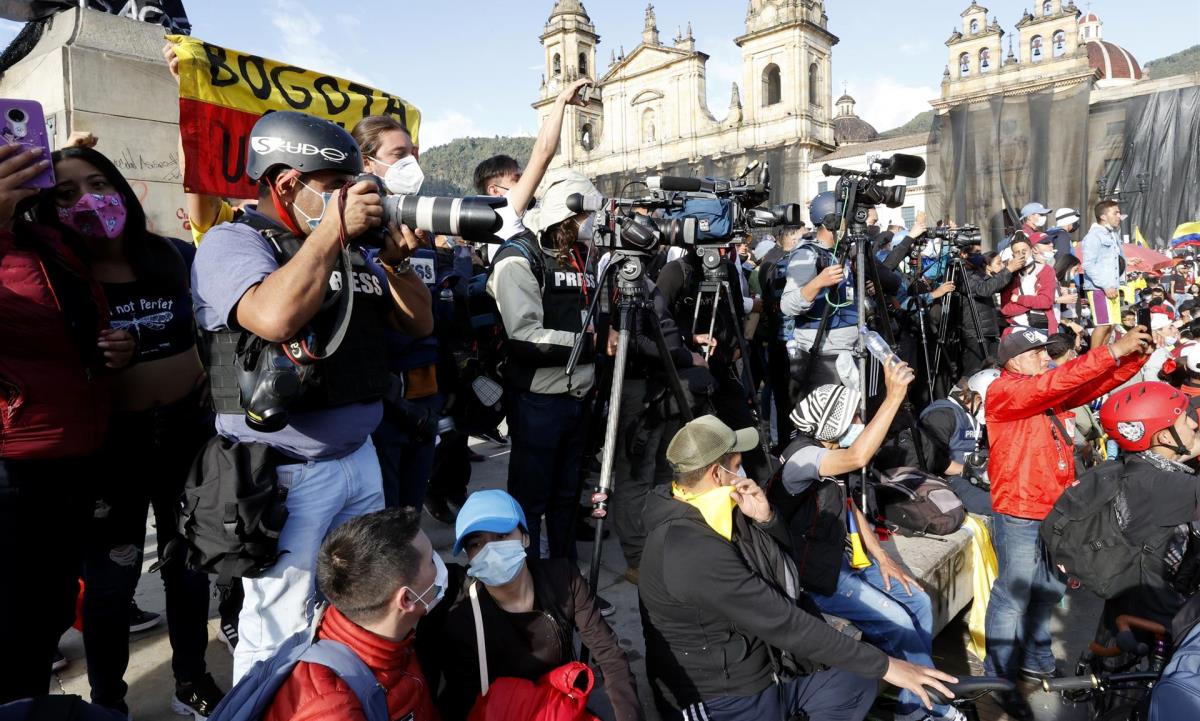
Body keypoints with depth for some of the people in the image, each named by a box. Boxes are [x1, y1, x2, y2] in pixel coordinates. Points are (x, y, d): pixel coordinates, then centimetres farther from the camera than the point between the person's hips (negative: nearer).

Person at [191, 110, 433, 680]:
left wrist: (397, 260, -3)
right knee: (279, 638, 3)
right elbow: (275, 317, -30)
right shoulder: (233, 242, -8)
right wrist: (332, 228, -20)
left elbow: (420, 324, 13)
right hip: (285, 475, -7)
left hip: (359, 458, 7)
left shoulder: (350, 249, 11)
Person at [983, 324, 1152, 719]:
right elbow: (1054, 383, -27)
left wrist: (1135, 356, -8)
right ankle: (999, 677, 11)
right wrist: (1113, 350, -25)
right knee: (1013, 596, -1)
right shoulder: (1003, 391, -13)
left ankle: (1034, 660, 38)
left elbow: (1095, 385, 9)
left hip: (1056, 509, 8)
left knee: (1049, 590, 20)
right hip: (1019, 512, -8)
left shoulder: (1051, 393, 12)